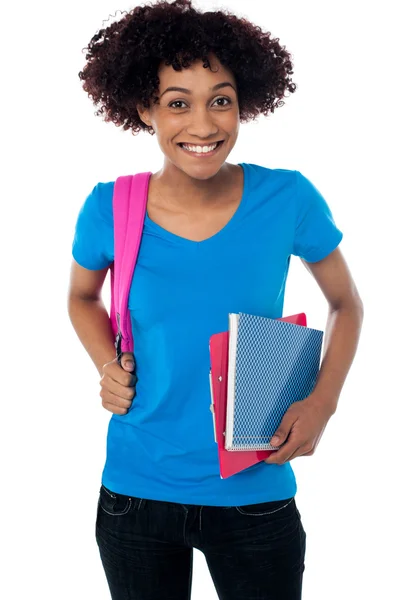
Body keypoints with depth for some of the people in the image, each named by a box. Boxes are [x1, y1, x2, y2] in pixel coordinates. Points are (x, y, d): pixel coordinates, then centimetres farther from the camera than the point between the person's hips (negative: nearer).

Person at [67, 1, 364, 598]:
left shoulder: (287, 199, -12)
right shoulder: (110, 210, -10)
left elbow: (346, 303, 4)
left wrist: (322, 402, -10)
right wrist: (107, 367, -6)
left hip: (256, 490, 0)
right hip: (137, 490, 1)